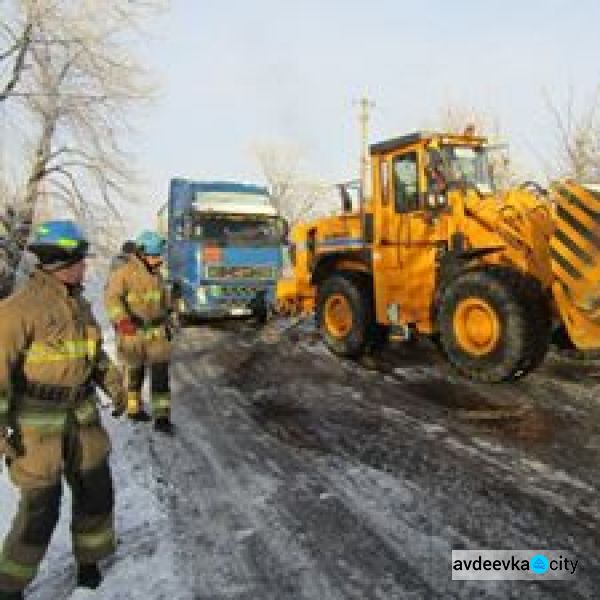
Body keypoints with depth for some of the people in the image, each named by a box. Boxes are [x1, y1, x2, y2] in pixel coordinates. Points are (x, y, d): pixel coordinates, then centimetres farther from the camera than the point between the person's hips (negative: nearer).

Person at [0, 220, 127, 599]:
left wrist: (115, 384, 10)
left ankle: (89, 558, 37)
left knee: (96, 490, 12)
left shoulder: (79, 304, 3)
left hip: (80, 414, 7)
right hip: (36, 422, -6)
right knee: (41, 508, 2)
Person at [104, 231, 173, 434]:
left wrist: (166, 324, 25)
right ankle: (134, 408, 34)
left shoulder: (156, 274, 6)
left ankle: (162, 417, -2)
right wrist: (122, 320, -41)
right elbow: (112, 297, -26)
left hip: (156, 331, 5)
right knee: (134, 372, 12)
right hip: (131, 330, -4)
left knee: (160, 371, -5)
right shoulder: (123, 272, -14)